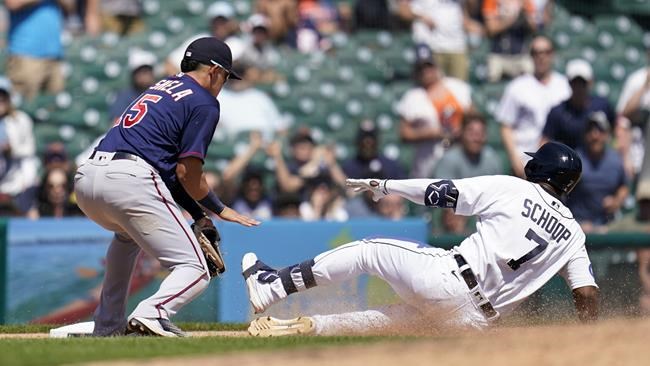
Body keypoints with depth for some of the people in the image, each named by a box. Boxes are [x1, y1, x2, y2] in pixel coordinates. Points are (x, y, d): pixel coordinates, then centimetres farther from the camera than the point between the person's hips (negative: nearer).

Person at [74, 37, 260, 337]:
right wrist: (219, 209, 13)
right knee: (194, 271, -3)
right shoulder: (204, 102, 5)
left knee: (129, 233, 40)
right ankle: (151, 315, -31)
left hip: (85, 178, 8)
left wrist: (198, 214, 24)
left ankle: (107, 326, 32)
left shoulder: (162, 87, 29)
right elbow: (187, 171, -2)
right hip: (129, 180, -8)